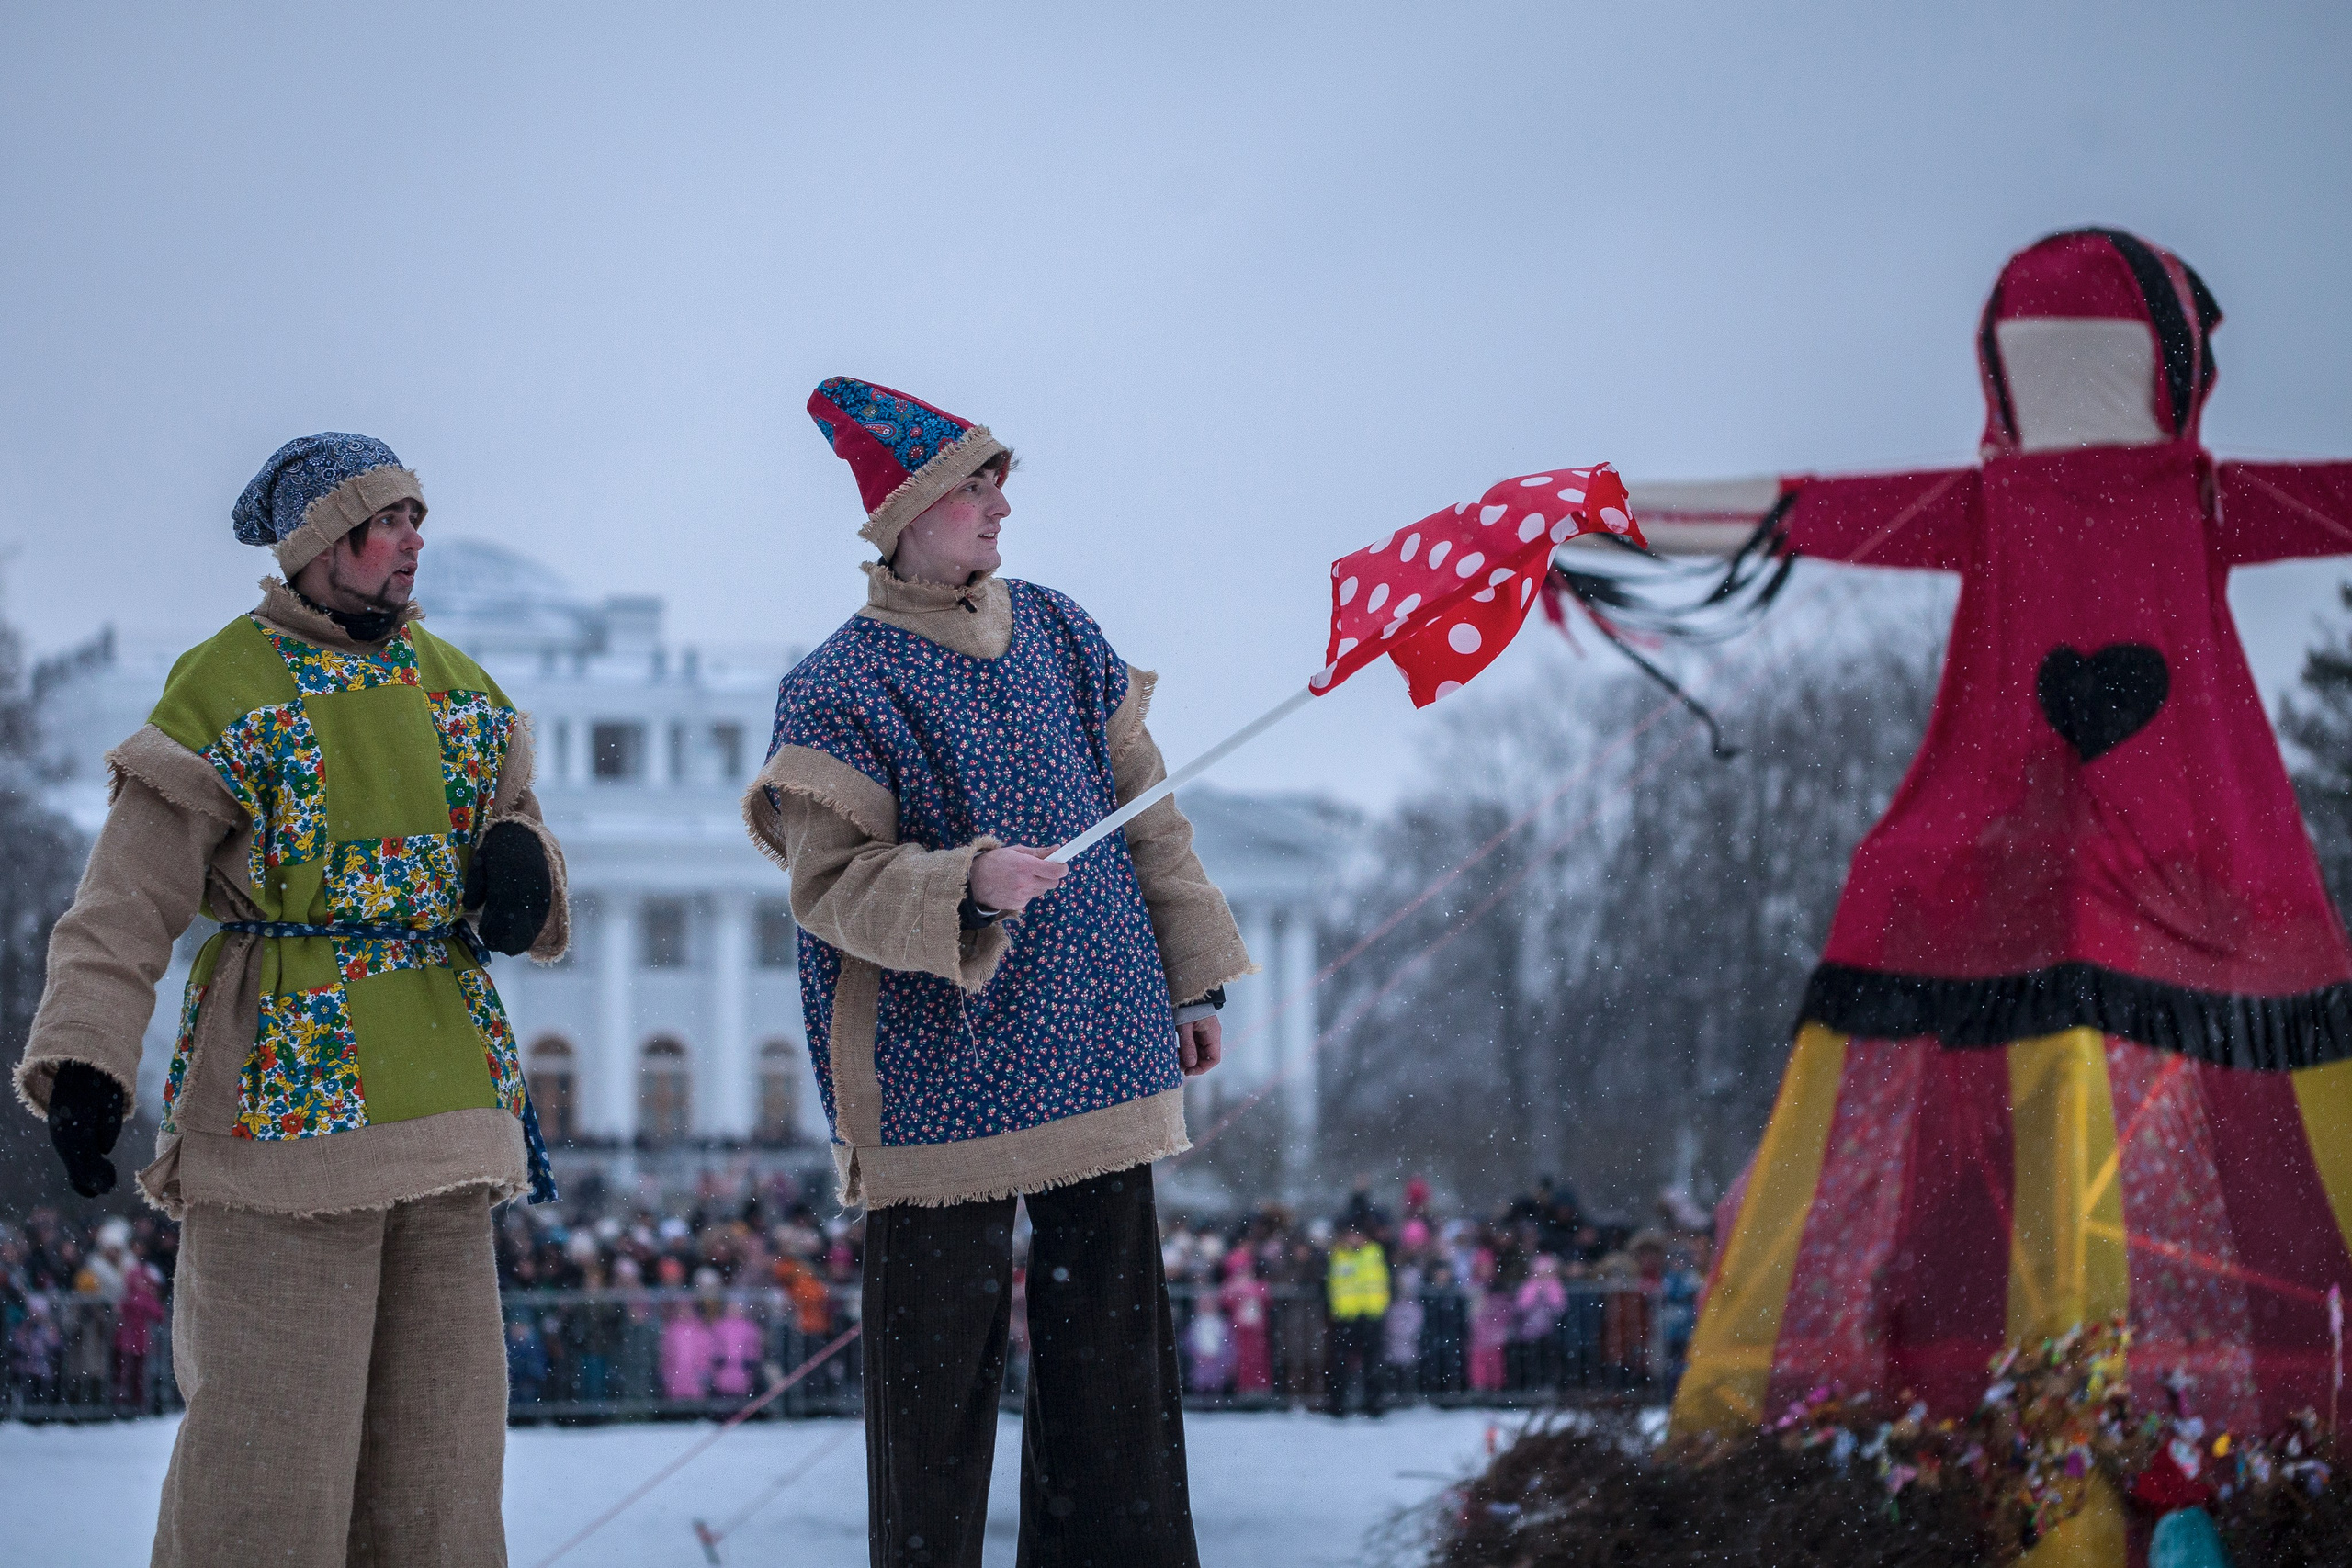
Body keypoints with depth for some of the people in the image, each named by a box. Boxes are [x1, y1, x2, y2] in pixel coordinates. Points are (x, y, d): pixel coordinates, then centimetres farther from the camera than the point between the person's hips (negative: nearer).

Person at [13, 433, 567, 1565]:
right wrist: (84, 1064, -23)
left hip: (448, 1084, 6)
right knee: (268, 1438, -7)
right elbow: (126, 907, -9)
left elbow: (509, 823, 20)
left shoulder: (456, 689, 14)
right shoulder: (222, 693, -5)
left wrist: (522, 865, -6)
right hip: (282, 1092, -6)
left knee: (439, 1432, 9)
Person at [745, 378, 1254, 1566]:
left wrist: (1192, 978, 13)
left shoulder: (1058, 633, 9)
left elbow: (1144, 813, 15)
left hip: (1103, 1054, 5)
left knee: (1112, 1338, 9)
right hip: (941, 1082, -5)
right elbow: (835, 882, -13)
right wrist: (969, 886, -29)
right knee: (936, 1357, -1)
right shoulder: (838, 691, -8)